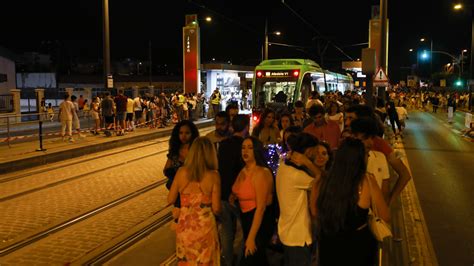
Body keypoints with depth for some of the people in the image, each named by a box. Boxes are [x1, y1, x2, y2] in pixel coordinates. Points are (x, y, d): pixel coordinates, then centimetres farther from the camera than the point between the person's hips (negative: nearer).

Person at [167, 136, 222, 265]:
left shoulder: (181, 172, -8)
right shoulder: (213, 175, -14)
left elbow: (170, 200, 2)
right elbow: (216, 209, -13)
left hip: (184, 227, 3)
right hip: (205, 227, -2)